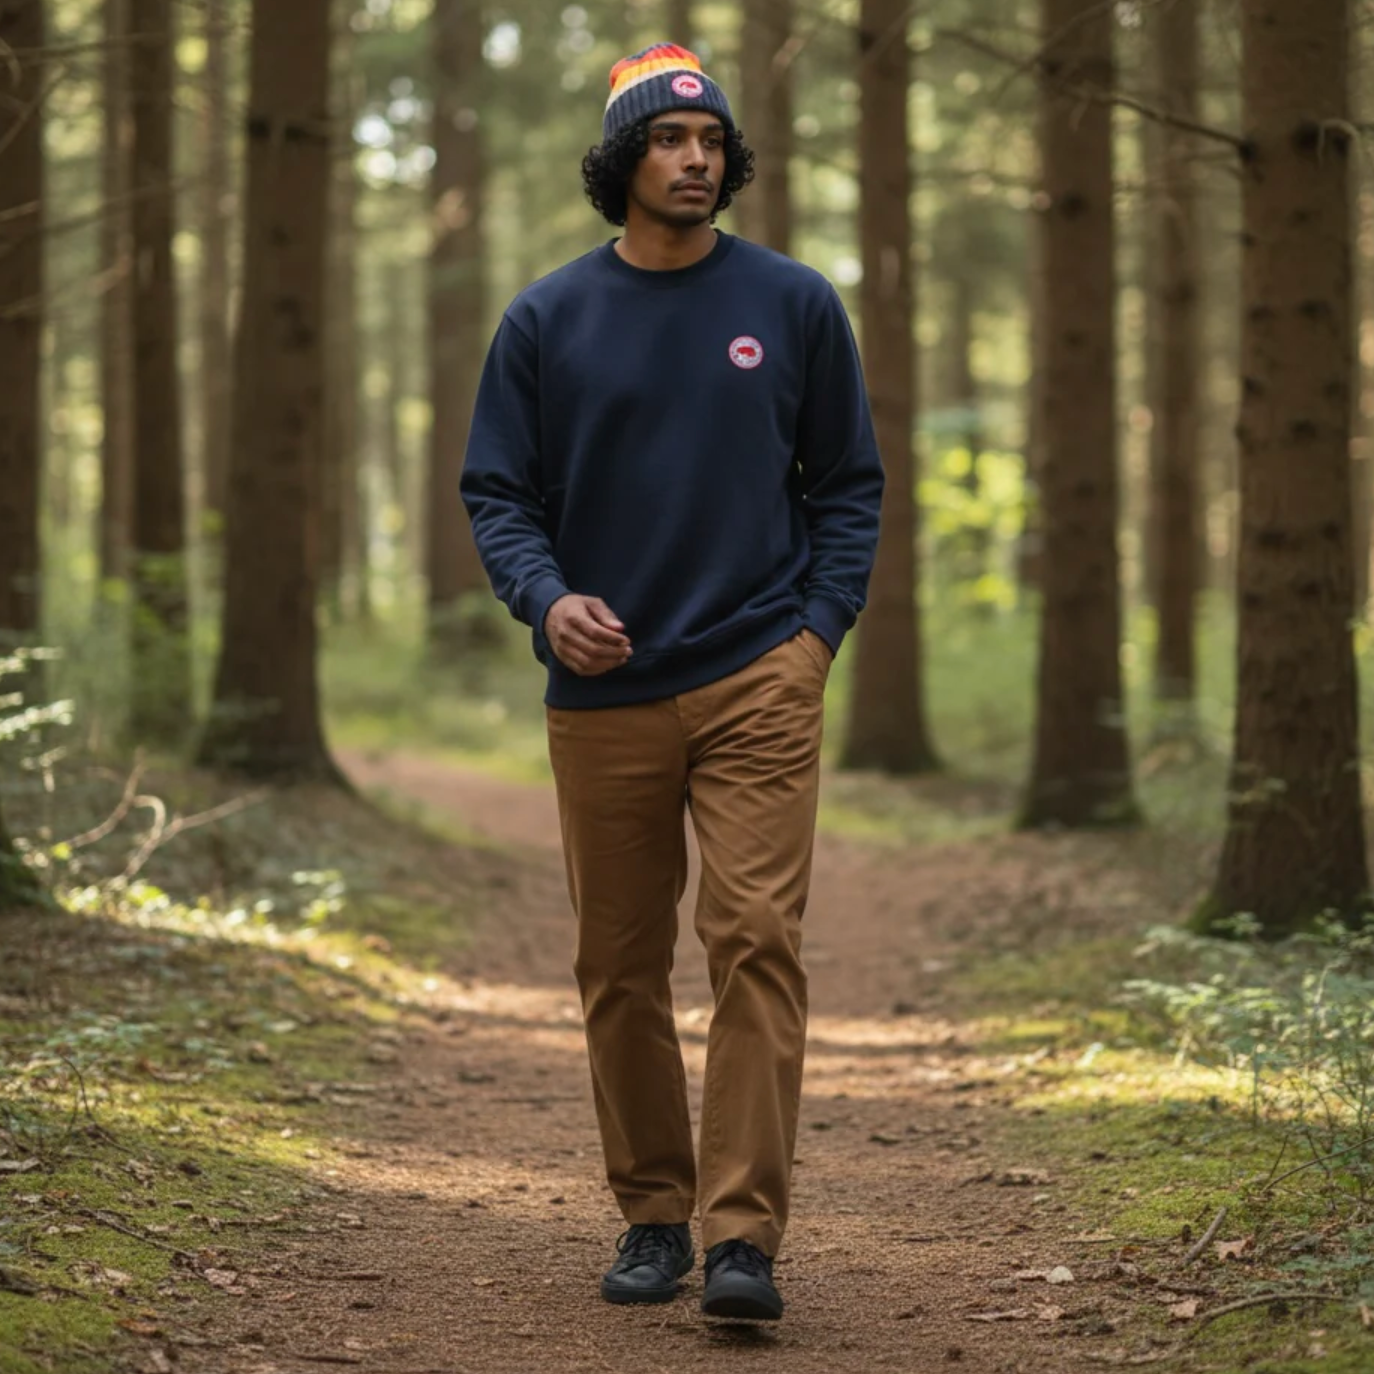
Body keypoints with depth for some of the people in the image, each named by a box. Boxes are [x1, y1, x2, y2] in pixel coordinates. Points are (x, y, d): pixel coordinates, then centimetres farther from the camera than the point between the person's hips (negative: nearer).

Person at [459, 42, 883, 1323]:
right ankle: (651, 1215, 21)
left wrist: (820, 629, -2)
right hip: (603, 691, 2)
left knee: (757, 940, -13)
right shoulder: (547, 319, 5)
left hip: (759, 682, -2)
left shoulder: (793, 303, 5)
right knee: (620, 967, 8)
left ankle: (743, 1234, -13)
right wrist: (547, 599, -12)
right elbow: (497, 491, 7)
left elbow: (847, 482, 10)